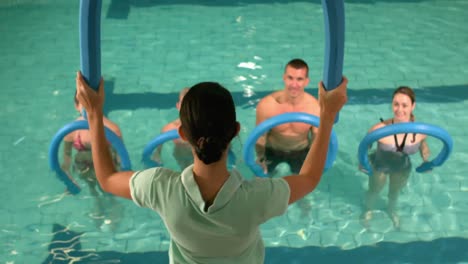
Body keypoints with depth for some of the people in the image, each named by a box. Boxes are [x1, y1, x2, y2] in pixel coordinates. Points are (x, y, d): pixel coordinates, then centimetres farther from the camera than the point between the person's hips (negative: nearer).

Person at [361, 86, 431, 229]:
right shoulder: (380, 129, -41)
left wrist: (426, 162, -16)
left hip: (403, 168, 2)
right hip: (379, 166, -2)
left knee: (395, 192, 34)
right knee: (374, 191, 29)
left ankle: (391, 211, 69)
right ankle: (368, 210, 65)